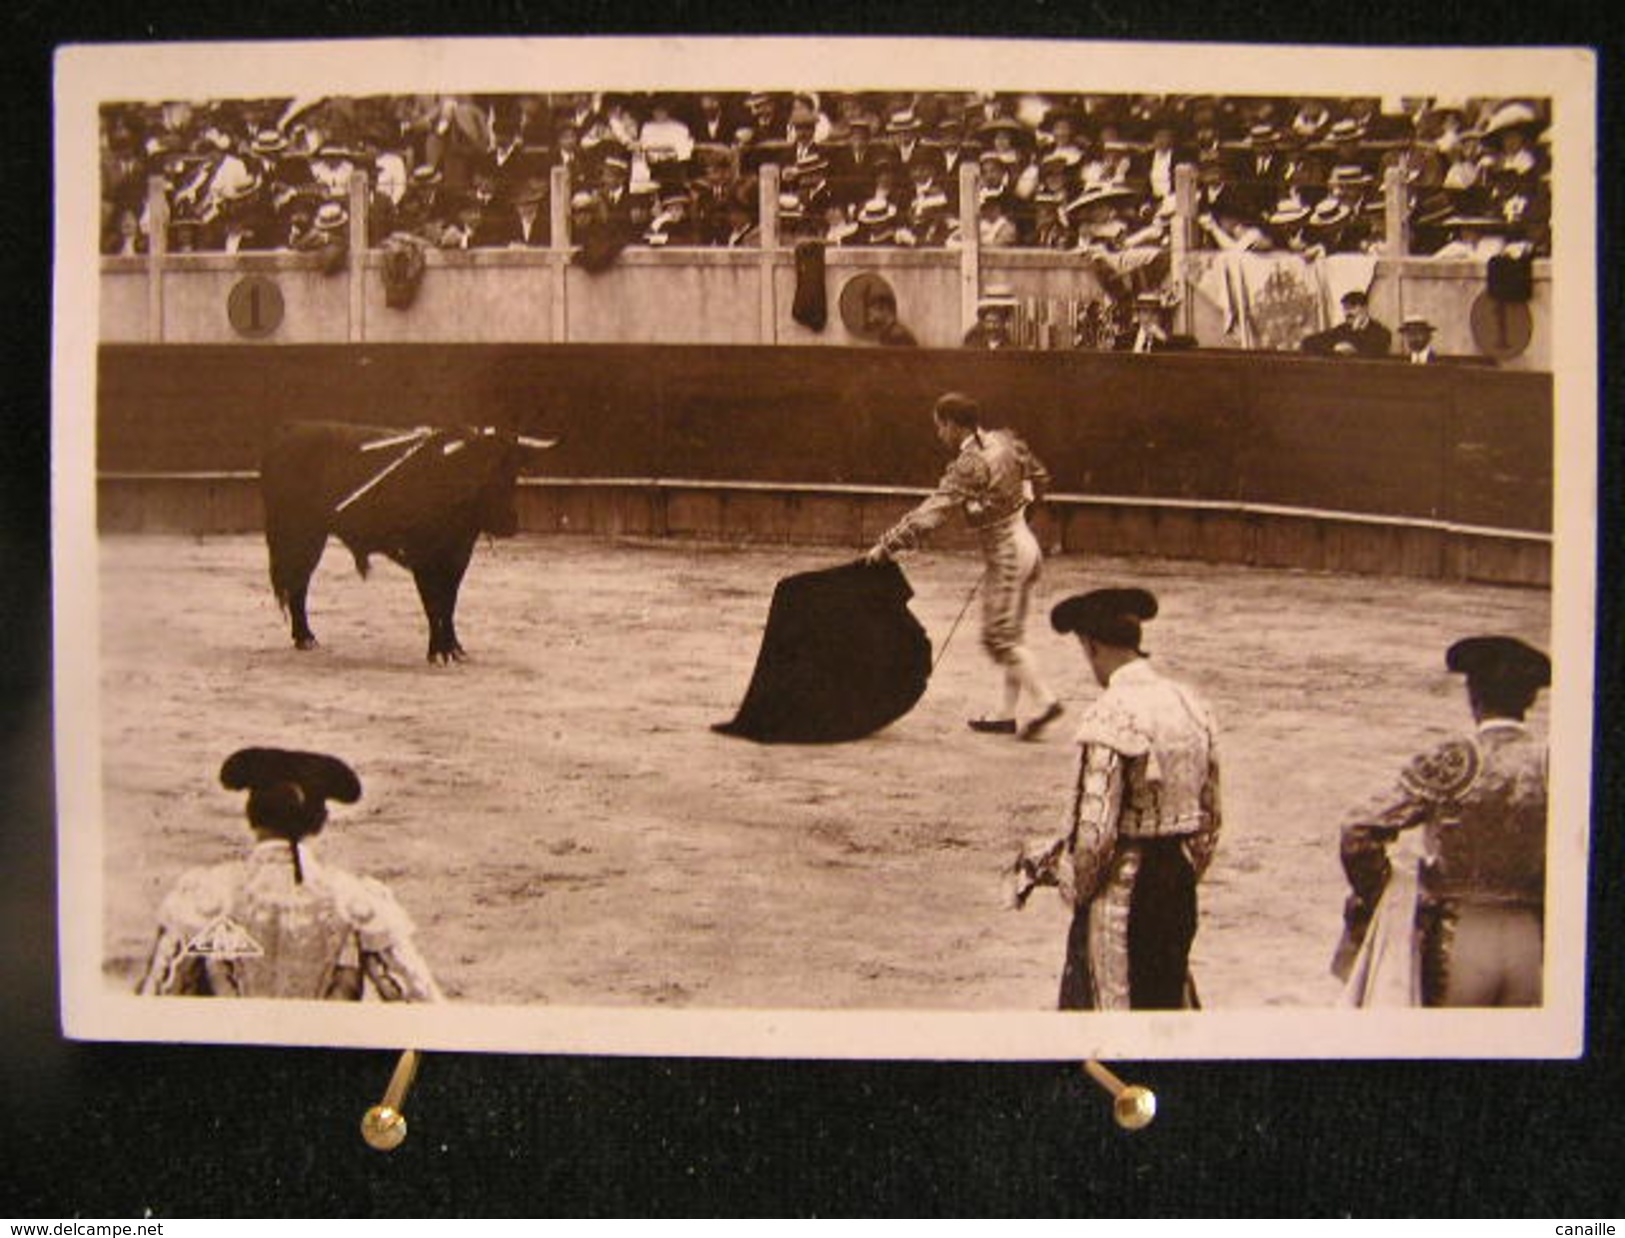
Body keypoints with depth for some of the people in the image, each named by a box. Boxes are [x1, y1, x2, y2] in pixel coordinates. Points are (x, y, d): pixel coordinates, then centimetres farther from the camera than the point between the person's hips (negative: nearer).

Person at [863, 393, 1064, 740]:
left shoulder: (969, 465, -20)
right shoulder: (1004, 441, 4)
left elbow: (932, 511, -25)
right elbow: (1039, 477, 17)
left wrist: (886, 546, -24)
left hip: (1006, 554, -9)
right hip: (1027, 545, 9)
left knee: (998, 637, -3)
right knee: (1010, 636, 12)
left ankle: (1045, 700, -8)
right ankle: (1005, 713, 17)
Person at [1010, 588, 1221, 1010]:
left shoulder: (1111, 716, -20)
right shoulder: (1192, 705, 3)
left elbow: (1095, 828, -21)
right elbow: (1211, 817, 10)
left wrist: (1075, 888, -4)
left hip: (1122, 889, -7)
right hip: (1177, 888, 7)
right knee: (1168, 998, 20)